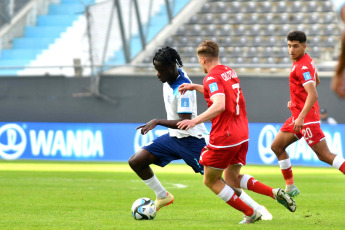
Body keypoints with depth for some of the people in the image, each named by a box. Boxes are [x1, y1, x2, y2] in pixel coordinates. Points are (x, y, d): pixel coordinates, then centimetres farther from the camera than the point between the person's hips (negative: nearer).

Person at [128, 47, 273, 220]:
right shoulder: (169, 79, 0)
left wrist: (157, 122, -36)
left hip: (192, 139, -8)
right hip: (173, 137, 8)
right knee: (136, 162, -3)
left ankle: (257, 209, 0)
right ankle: (162, 196, 15)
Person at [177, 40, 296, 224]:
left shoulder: (212, 77, -14)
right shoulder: (230, 72, 13)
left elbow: (219, 105, -30)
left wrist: (195, 121, -33)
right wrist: (195, 87, 31)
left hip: (223, 137, -9)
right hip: (241, 135, 9)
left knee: (210, 180, 9)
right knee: (232, 179, 20)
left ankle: (250, 213, 4)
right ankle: (274, 193, 0)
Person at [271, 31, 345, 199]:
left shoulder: (303, 67, -20)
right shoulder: (305, 60, 11)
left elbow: (313, 95, -30)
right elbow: (316, 81, 28)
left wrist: (301, 117, -36)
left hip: (307, 117, -10)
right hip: (298, 116, 10)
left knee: (325, 155, -12)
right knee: (277, 147, 12)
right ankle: (290, 187, 17)